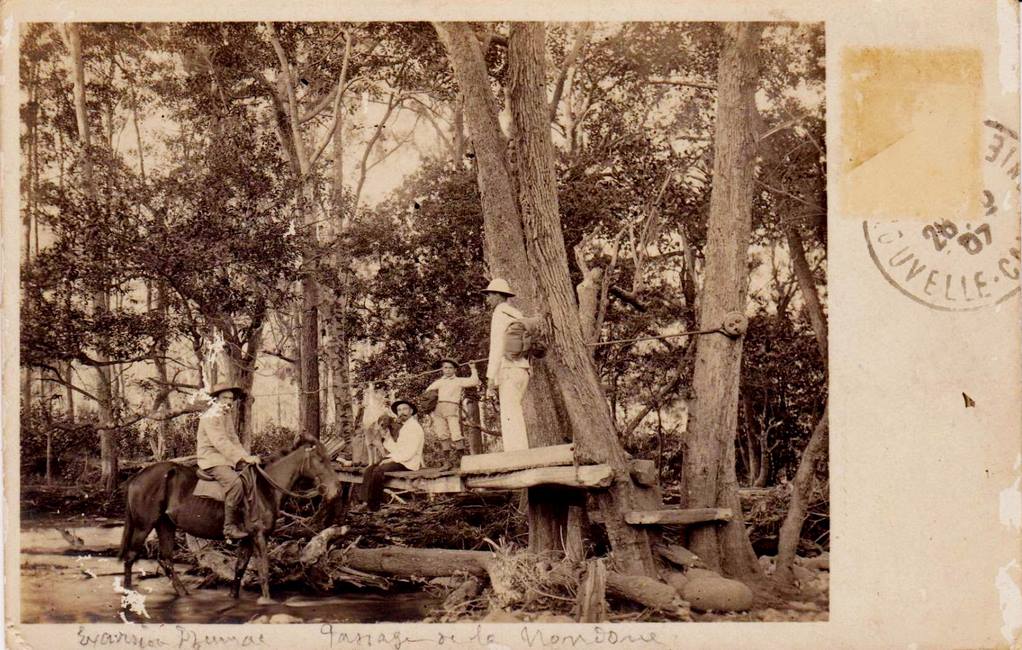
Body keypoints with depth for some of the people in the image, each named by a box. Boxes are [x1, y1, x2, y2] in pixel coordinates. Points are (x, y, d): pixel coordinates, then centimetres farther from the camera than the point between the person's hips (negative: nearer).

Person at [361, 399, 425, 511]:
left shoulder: (415, 427, -11)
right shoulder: (404, 427, 19)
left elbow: (409, 453, -19)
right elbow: (397, 449, 15)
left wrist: (391, 459, -16)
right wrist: (387, 437, 4)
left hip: (408, 463, -9)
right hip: (398, 459, 9)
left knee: (378, 471, -27)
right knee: (369, 470, -10)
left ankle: (373, 506, -18)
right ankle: (366, 502, -16)